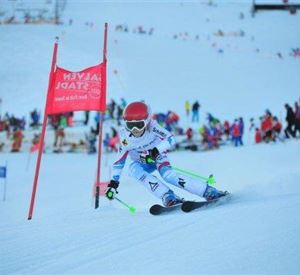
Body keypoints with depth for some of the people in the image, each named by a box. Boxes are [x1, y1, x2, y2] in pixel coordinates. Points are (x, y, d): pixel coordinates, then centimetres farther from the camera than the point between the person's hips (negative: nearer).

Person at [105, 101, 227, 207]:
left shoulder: (152, 127, -25)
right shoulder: (125, 138, -18)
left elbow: (170, 139, -33)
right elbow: (119, 161, -8)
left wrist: (155, 152, -43)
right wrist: (113, 183, -12)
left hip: (158, 157, -3)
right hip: (142, 163, 3)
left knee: (168, 175, -32)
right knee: (134, 168, -31)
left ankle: (208, 191, -34)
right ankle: (168, 196, -41)